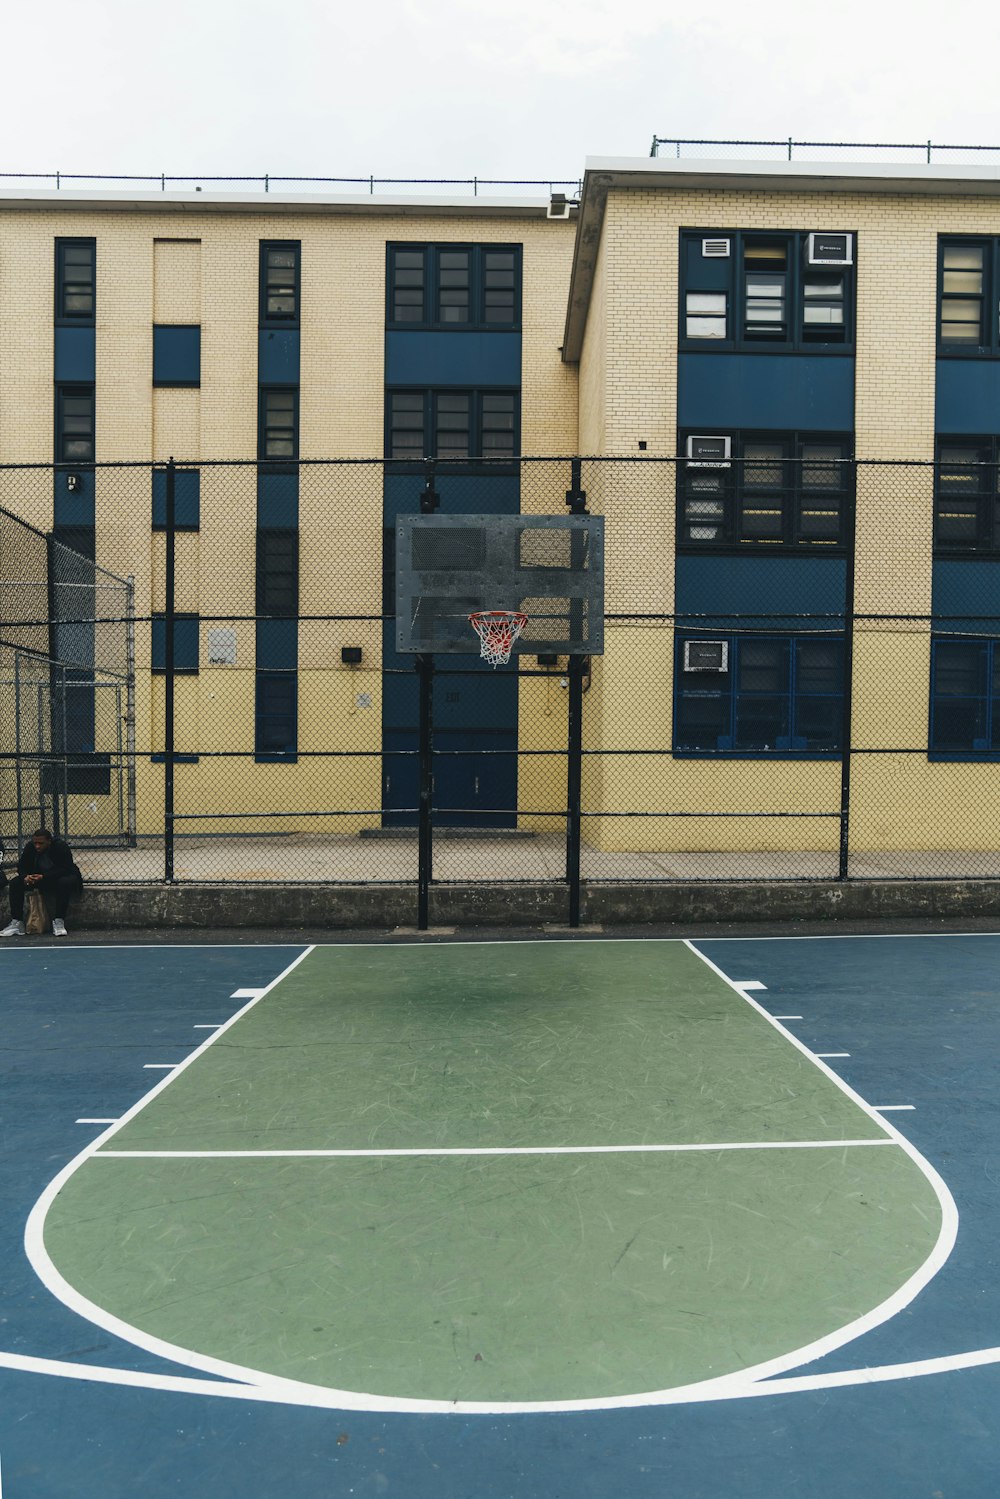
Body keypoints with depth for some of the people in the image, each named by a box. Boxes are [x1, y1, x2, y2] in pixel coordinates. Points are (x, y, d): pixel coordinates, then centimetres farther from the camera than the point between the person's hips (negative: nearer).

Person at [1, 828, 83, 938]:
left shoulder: (61, 847, -24)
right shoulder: (29, 847, -9)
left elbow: (66, 870, -29)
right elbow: (22, 866, -3)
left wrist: (44, 877, -38)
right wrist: (25, 876, -27)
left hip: (61, 877, -5)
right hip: (40, 879, 5)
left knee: (66, 882, -40)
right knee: (15, 883, -14)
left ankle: (58, 922, -32)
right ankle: (16, 923, -14)